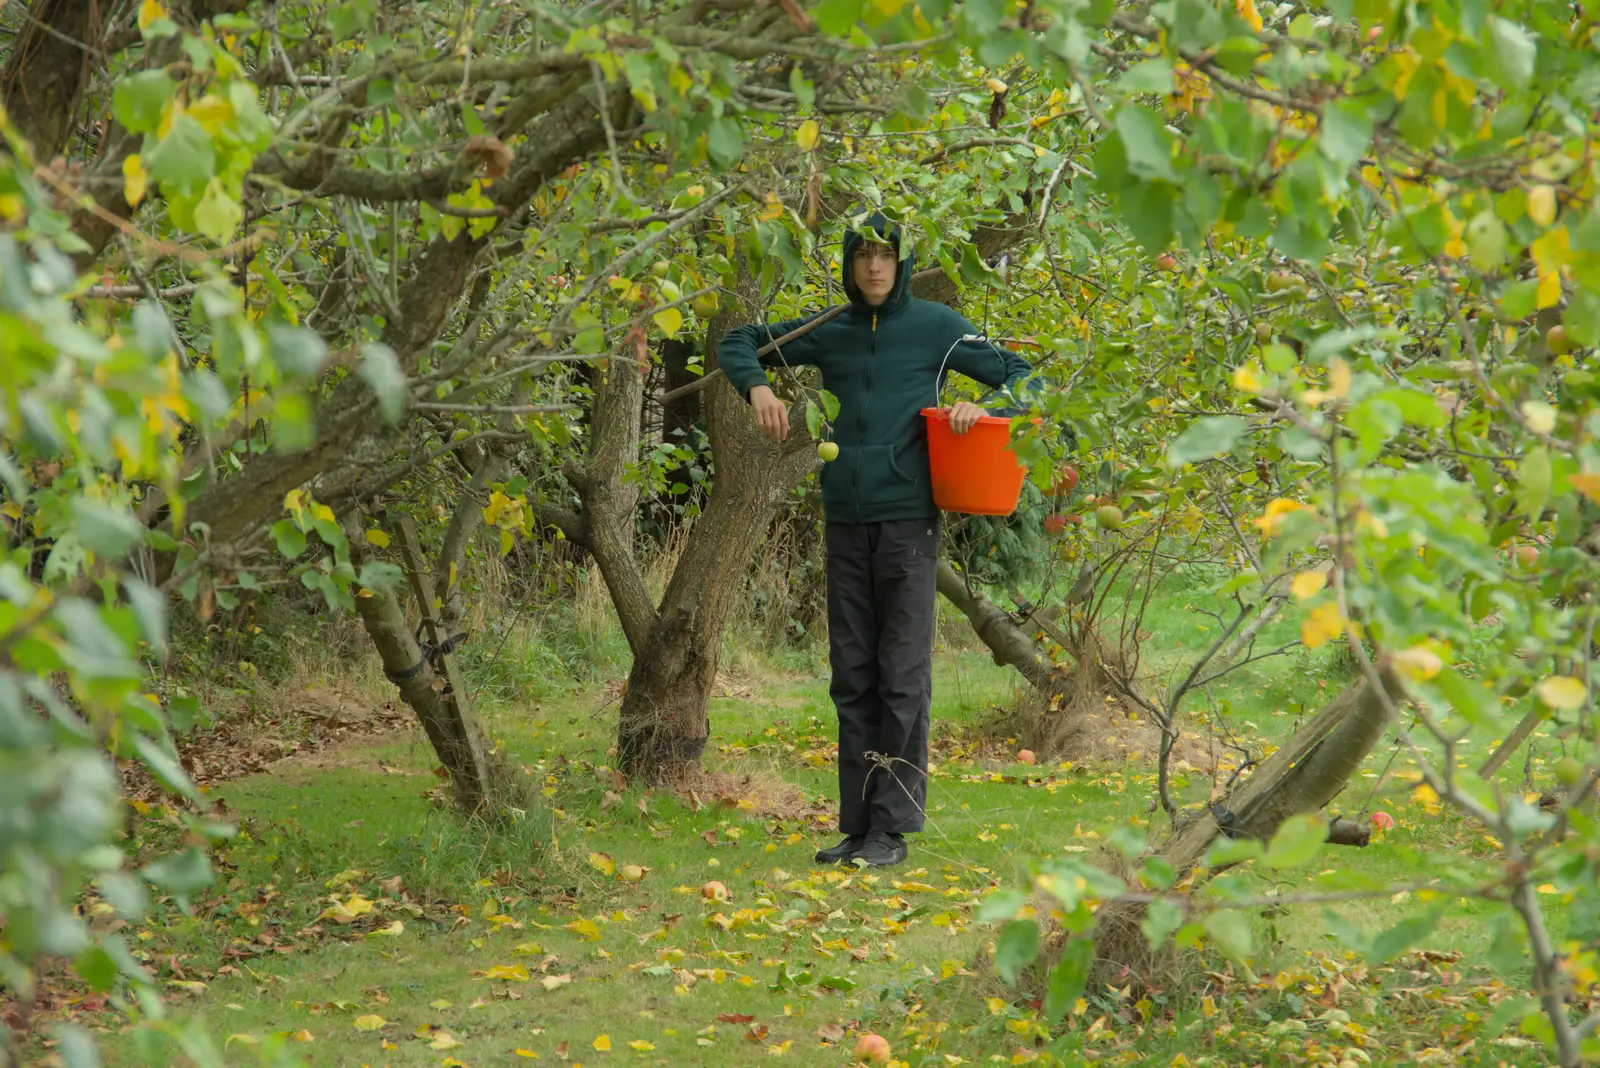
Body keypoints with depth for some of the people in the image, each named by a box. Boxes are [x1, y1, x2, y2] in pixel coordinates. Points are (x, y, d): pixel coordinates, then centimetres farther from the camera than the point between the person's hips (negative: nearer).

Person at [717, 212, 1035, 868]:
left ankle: (893, 827, -1)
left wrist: (983, 406, -13)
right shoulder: (829, 332, 10)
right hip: (845, 522, 4)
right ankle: (856, 825, 12)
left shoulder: (935, 327, 1)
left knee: (903, 677, -4)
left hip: (909, 519, -4)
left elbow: (1019, 375, 7)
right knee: (851, 677, 7)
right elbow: (738, 343, 20)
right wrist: (757, 386, -1)